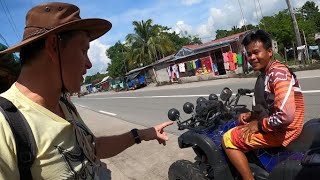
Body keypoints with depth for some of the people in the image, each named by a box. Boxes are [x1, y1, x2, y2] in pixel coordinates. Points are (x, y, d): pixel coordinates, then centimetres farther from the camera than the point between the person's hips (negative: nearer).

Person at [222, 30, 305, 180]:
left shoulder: (278, 73, -22)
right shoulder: (266, 73, 10)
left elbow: (286, 116, -31)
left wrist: (259, 124, -17)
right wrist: (251, 115, 6)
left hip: (281, 131, -10)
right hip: (272, 125, 10)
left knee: (228, 139, -8)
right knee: (237, 128, 26)